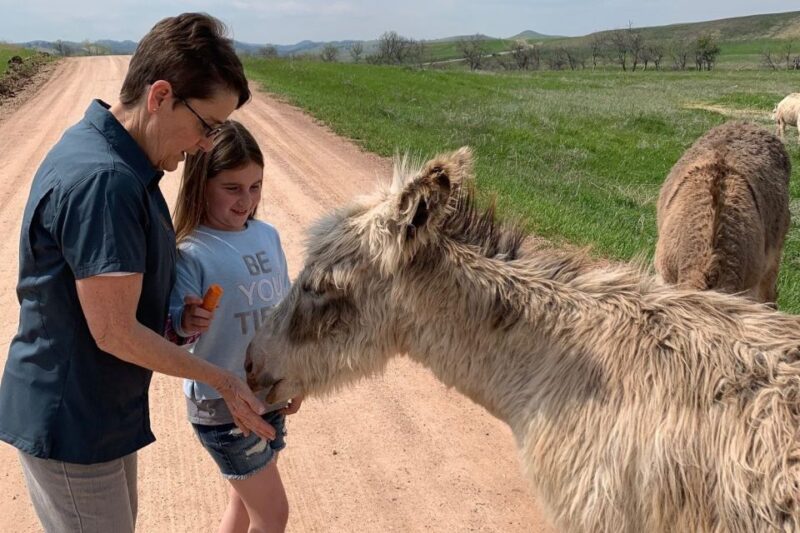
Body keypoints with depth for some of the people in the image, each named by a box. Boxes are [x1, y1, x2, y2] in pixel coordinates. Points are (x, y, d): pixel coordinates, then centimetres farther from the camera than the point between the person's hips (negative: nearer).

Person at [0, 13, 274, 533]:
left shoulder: (117, 156, 2)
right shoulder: (102, 180, -29)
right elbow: (115, 333, -26)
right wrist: (221, 379, -15)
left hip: (101, 410, 9)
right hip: (70, 424, -9)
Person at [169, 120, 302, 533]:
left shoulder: (268, 236, 0)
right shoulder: (190, 253, -19)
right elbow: (172, 329, -23)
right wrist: (186, 322, -45)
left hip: (270, 394, 6)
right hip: (222, 404, -6)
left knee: (247, 500, 21)